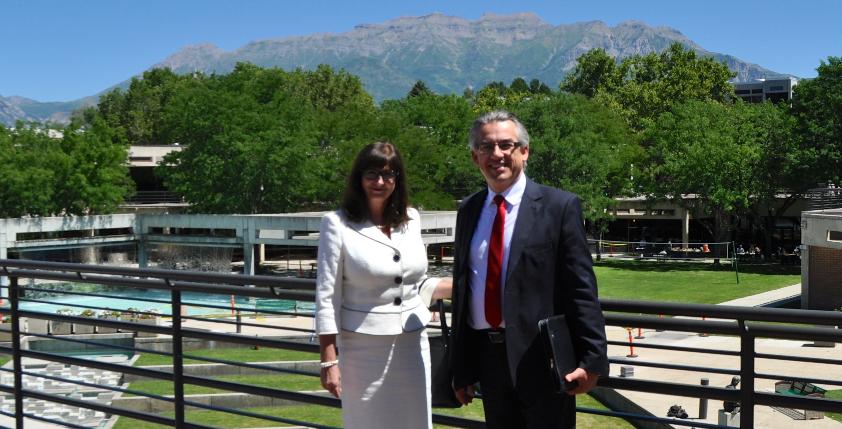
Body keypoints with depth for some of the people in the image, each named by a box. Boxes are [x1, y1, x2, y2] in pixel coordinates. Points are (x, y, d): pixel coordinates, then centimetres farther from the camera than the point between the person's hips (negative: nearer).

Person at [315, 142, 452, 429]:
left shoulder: (411, 219, 7)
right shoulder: (338, 224, -8)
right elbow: (327, 296, -8)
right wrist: (329, 361, -11)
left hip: (413, 343, 4)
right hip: (363, 348, -4)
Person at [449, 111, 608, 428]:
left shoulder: (560, 206, -6)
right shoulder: (468, 210, 9)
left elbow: (581, 289, -9)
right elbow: (461, 288, 11)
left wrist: (591, 359, -14)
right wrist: (460, 366, 11)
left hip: (541, 357, -4)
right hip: (487, 355, 5)